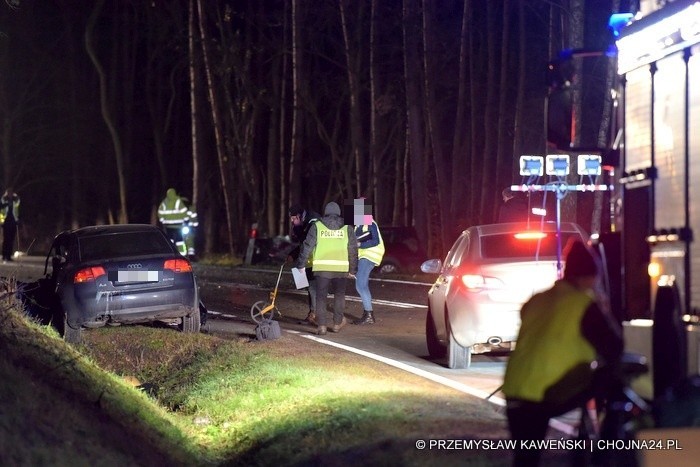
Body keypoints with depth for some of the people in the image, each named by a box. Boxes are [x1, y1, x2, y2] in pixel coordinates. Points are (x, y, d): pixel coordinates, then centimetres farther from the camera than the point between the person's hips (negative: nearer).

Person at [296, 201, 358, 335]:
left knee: (321, 296, 5)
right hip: (341, 267, 1)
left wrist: (301, 264, 10)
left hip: (322, 267, -1)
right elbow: (353, 250, 10)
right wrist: (353, 269, 18)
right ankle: (337, 323, 23)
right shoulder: (346, 228, 9)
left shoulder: (317, 226, 5)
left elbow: (307, 246, 3)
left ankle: (321, 325, -3)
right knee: (339, 295, 18)